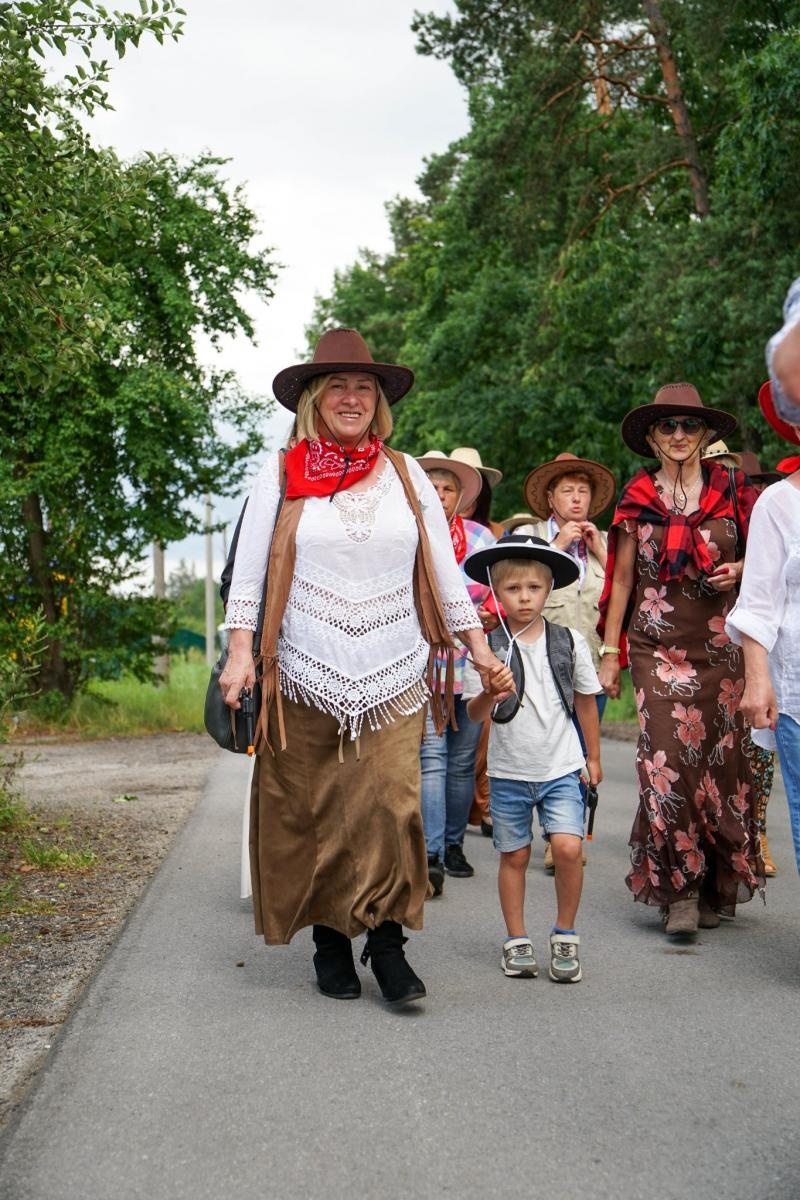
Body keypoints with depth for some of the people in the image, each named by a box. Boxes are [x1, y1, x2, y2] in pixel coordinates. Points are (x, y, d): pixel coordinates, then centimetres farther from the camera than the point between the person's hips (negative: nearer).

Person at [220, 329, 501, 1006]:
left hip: (393, 675, 1)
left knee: (391, 805, -8)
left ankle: (386, 942, 2)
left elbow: (444, 567, 13)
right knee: (311, 814, 2)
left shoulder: (405, 474, 11)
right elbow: (249, 570, 4)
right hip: (306, 673, -1)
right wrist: (239, 652, -5)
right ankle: (329, 941, 14)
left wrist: (478, 645, 9)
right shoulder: (282, 475, 6)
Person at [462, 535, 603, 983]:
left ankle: (566, 935, 7)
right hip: (509, 771, 0)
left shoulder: (570, 641, -2)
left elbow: (586, 701, 10)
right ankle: (517, 940, 25)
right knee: (514, 855, 9)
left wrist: (593, 756, 14)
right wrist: (491, 695, -32)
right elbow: (475, 713, -11)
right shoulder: (488, 648, -6)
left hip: (561, 767, 0)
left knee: (568, 847, -13)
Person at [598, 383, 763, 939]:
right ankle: (680, 890, -6)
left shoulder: (731, 491, 7)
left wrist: (740, 571, -6)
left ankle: (718, 885, 15)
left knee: (721, 761, 2)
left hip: (721, 647, 1)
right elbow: (622, 580, 11)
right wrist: (609, 652, 8)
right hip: (659, 648, 0)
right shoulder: (637, 500, 8)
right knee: (668, 758, -12)